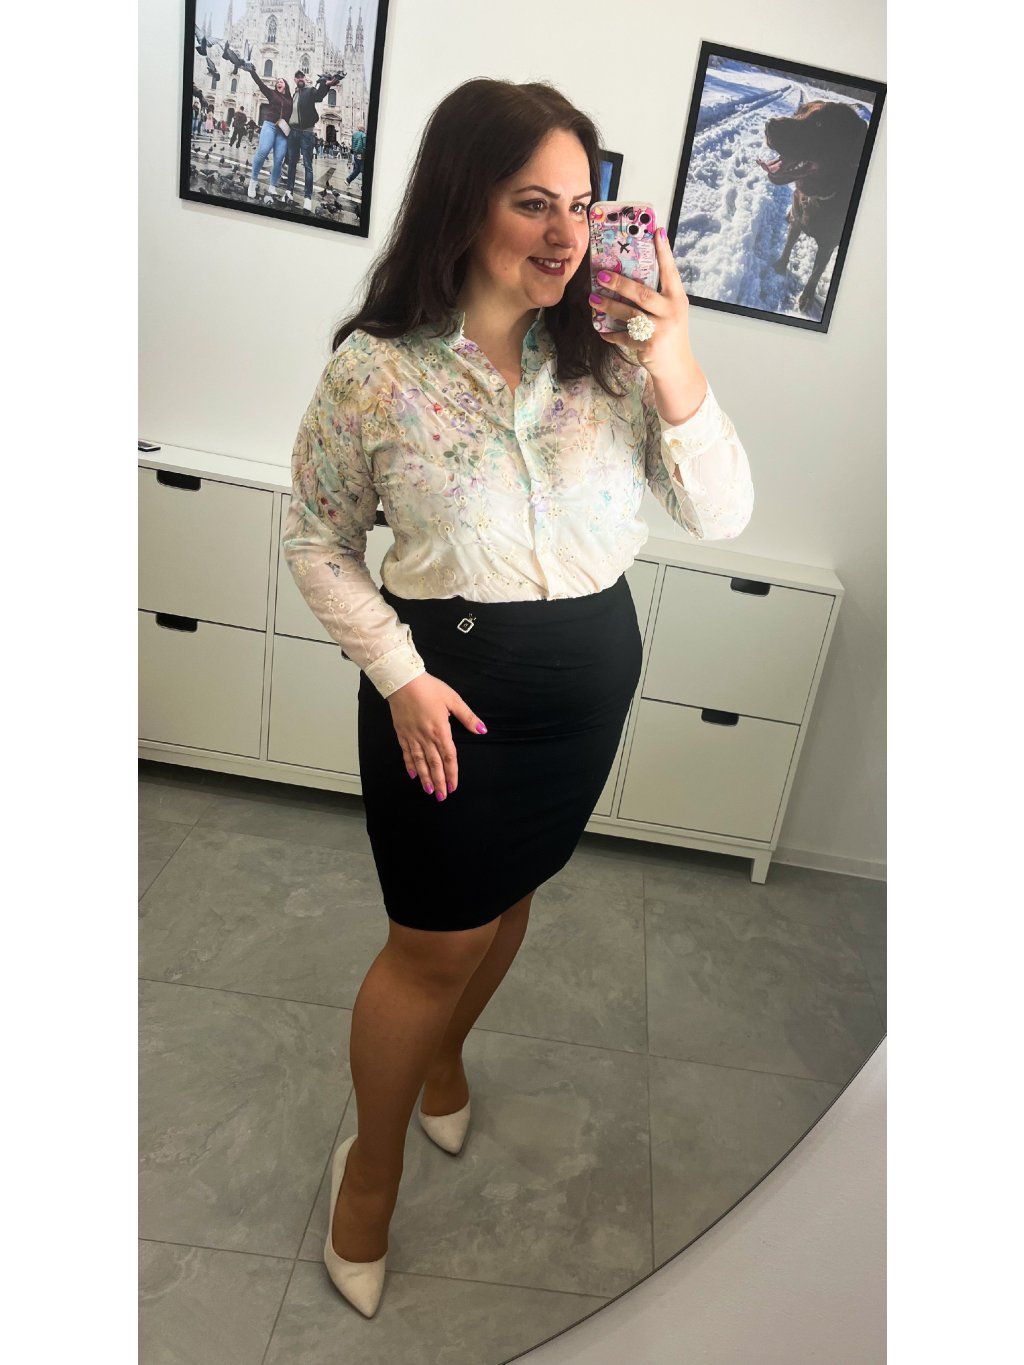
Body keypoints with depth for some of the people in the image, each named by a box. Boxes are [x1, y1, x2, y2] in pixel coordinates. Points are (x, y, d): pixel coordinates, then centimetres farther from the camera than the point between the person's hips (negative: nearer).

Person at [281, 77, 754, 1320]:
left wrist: (678, 371, -23)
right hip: (447, 675, -3)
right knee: (433, 939, 7)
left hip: (593, 670, 4)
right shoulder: (376, 368, -13)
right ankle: (373, 1160, 37)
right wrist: (399, 675, -13)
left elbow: (722, 518, -8)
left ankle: (444, 1049, 55)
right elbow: (314, 538, -3)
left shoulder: (610, 351, -6)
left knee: (510, 892, 23)